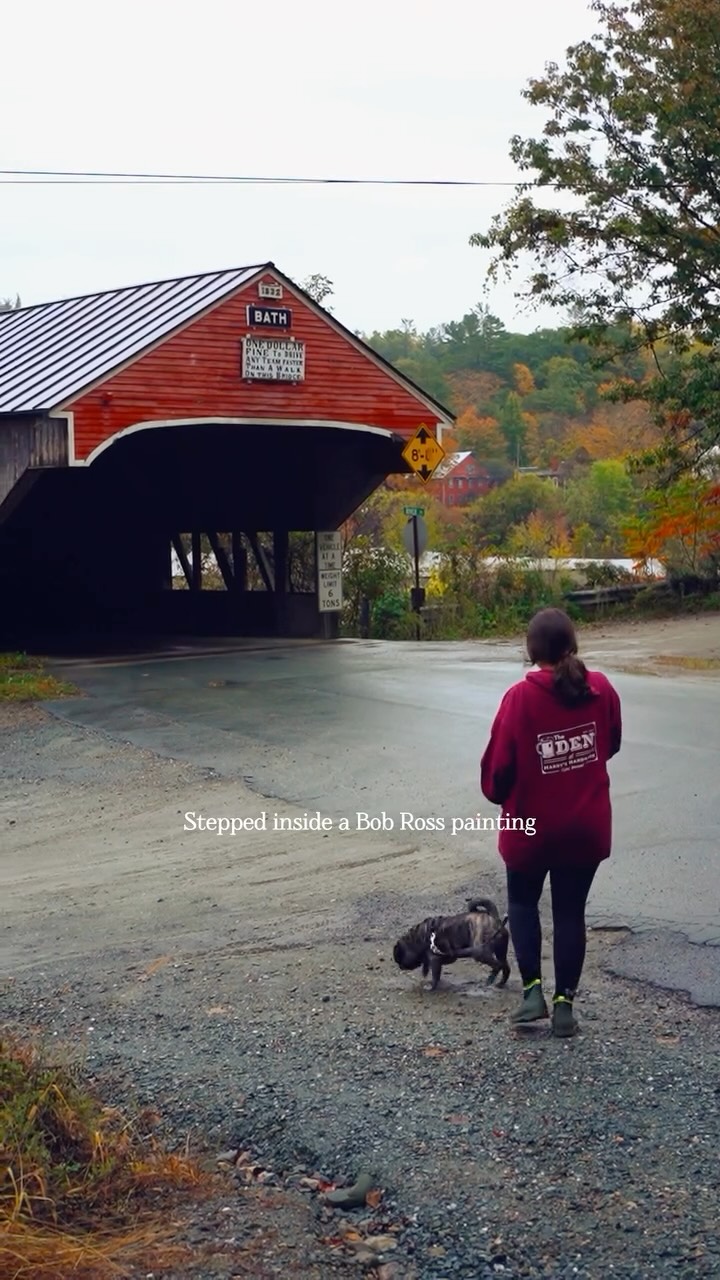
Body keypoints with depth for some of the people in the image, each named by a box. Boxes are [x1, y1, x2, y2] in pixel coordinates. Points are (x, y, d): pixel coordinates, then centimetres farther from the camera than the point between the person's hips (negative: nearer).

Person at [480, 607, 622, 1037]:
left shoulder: (521, 697, -19)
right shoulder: (601, 689, -7)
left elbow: (498, 763, -12)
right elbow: (612, 744, 9)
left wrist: (499, 794, 9)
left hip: (531, 825, -2)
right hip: (587, 826, 2)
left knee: (523, 902, 20)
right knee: (571, 911, 14)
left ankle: (533, 988, 9)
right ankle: (565, 1003, 15)